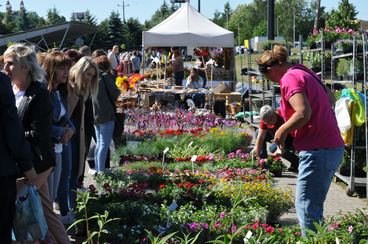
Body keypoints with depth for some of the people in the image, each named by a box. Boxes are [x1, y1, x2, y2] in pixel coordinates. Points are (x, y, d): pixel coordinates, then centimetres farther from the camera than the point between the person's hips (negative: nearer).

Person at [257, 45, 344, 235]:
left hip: (318, 151, -10)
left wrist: (282, 131, -9)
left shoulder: (290, 79, -12)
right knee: (314, 205, 18)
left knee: (305, 207, -5)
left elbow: (303, 113, -24)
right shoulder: (305, 73, 16)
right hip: (333, 147, 10)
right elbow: (330, 98, 24)